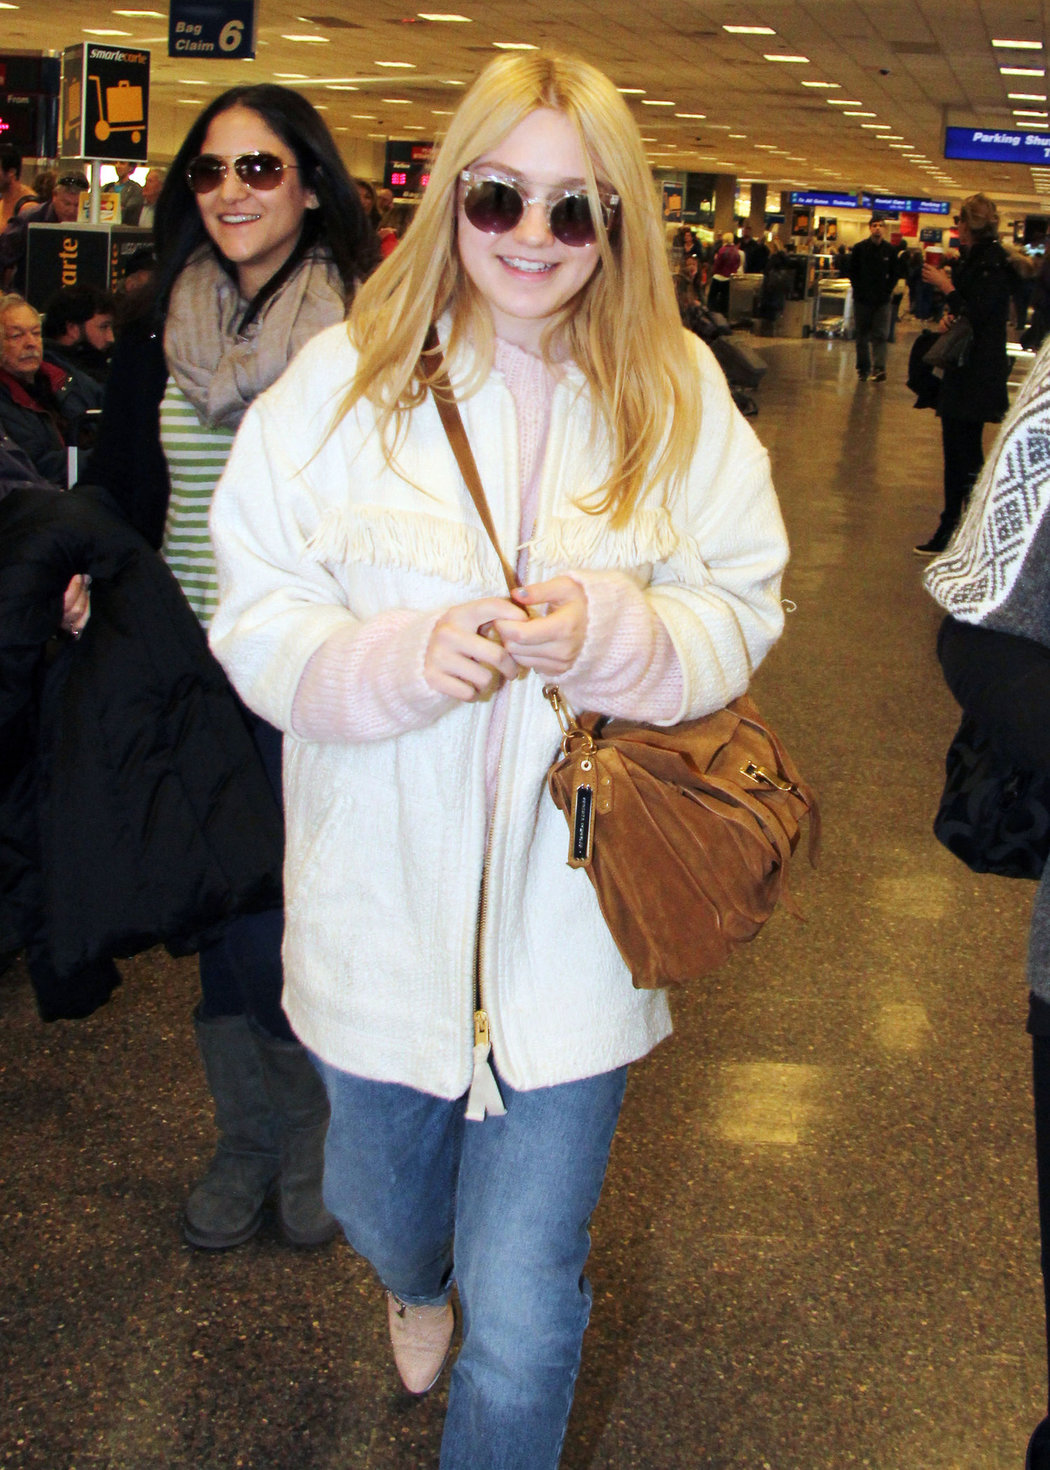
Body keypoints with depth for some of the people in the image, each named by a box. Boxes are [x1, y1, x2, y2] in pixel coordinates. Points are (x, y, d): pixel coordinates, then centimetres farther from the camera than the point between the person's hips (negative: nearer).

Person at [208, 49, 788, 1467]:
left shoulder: (677, 395, -3)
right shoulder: (345, 377, -6)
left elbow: (739, 615, -1)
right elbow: (256, 620, -5)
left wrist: (608, 632, -21)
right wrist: (406, 657, -24)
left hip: (569, 921, -1)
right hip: (383, 909, 2)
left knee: (522, 1314, 3)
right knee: (378, 1207, 28)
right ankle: (418, 1281, 66)